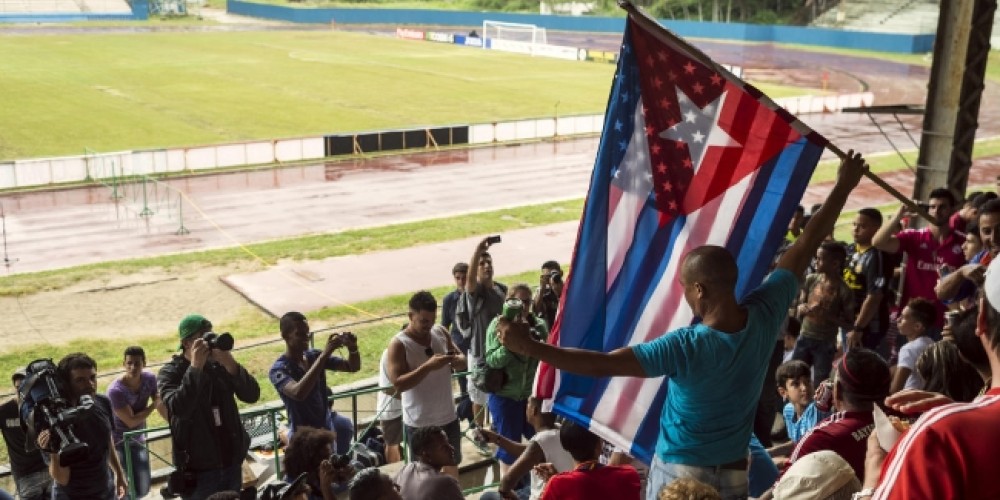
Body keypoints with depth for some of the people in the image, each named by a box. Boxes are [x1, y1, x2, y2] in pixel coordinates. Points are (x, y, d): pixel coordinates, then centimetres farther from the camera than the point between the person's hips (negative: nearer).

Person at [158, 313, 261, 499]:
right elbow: (179, 408, -24)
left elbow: (252, 395, -8)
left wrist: (230, 364, -21)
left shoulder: (220, 365, 2)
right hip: (197, 469, -3)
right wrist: (195, 367, -26)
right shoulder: (170, 373, -6)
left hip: (231, 463, 4)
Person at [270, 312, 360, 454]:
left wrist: (352, 348, -21)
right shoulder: (278, 369, -19)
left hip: (328, 427, 5)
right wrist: (324, 355, -40)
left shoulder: (314, 356, -1)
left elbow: (353, 367, 2)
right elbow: (298, 393, -38)